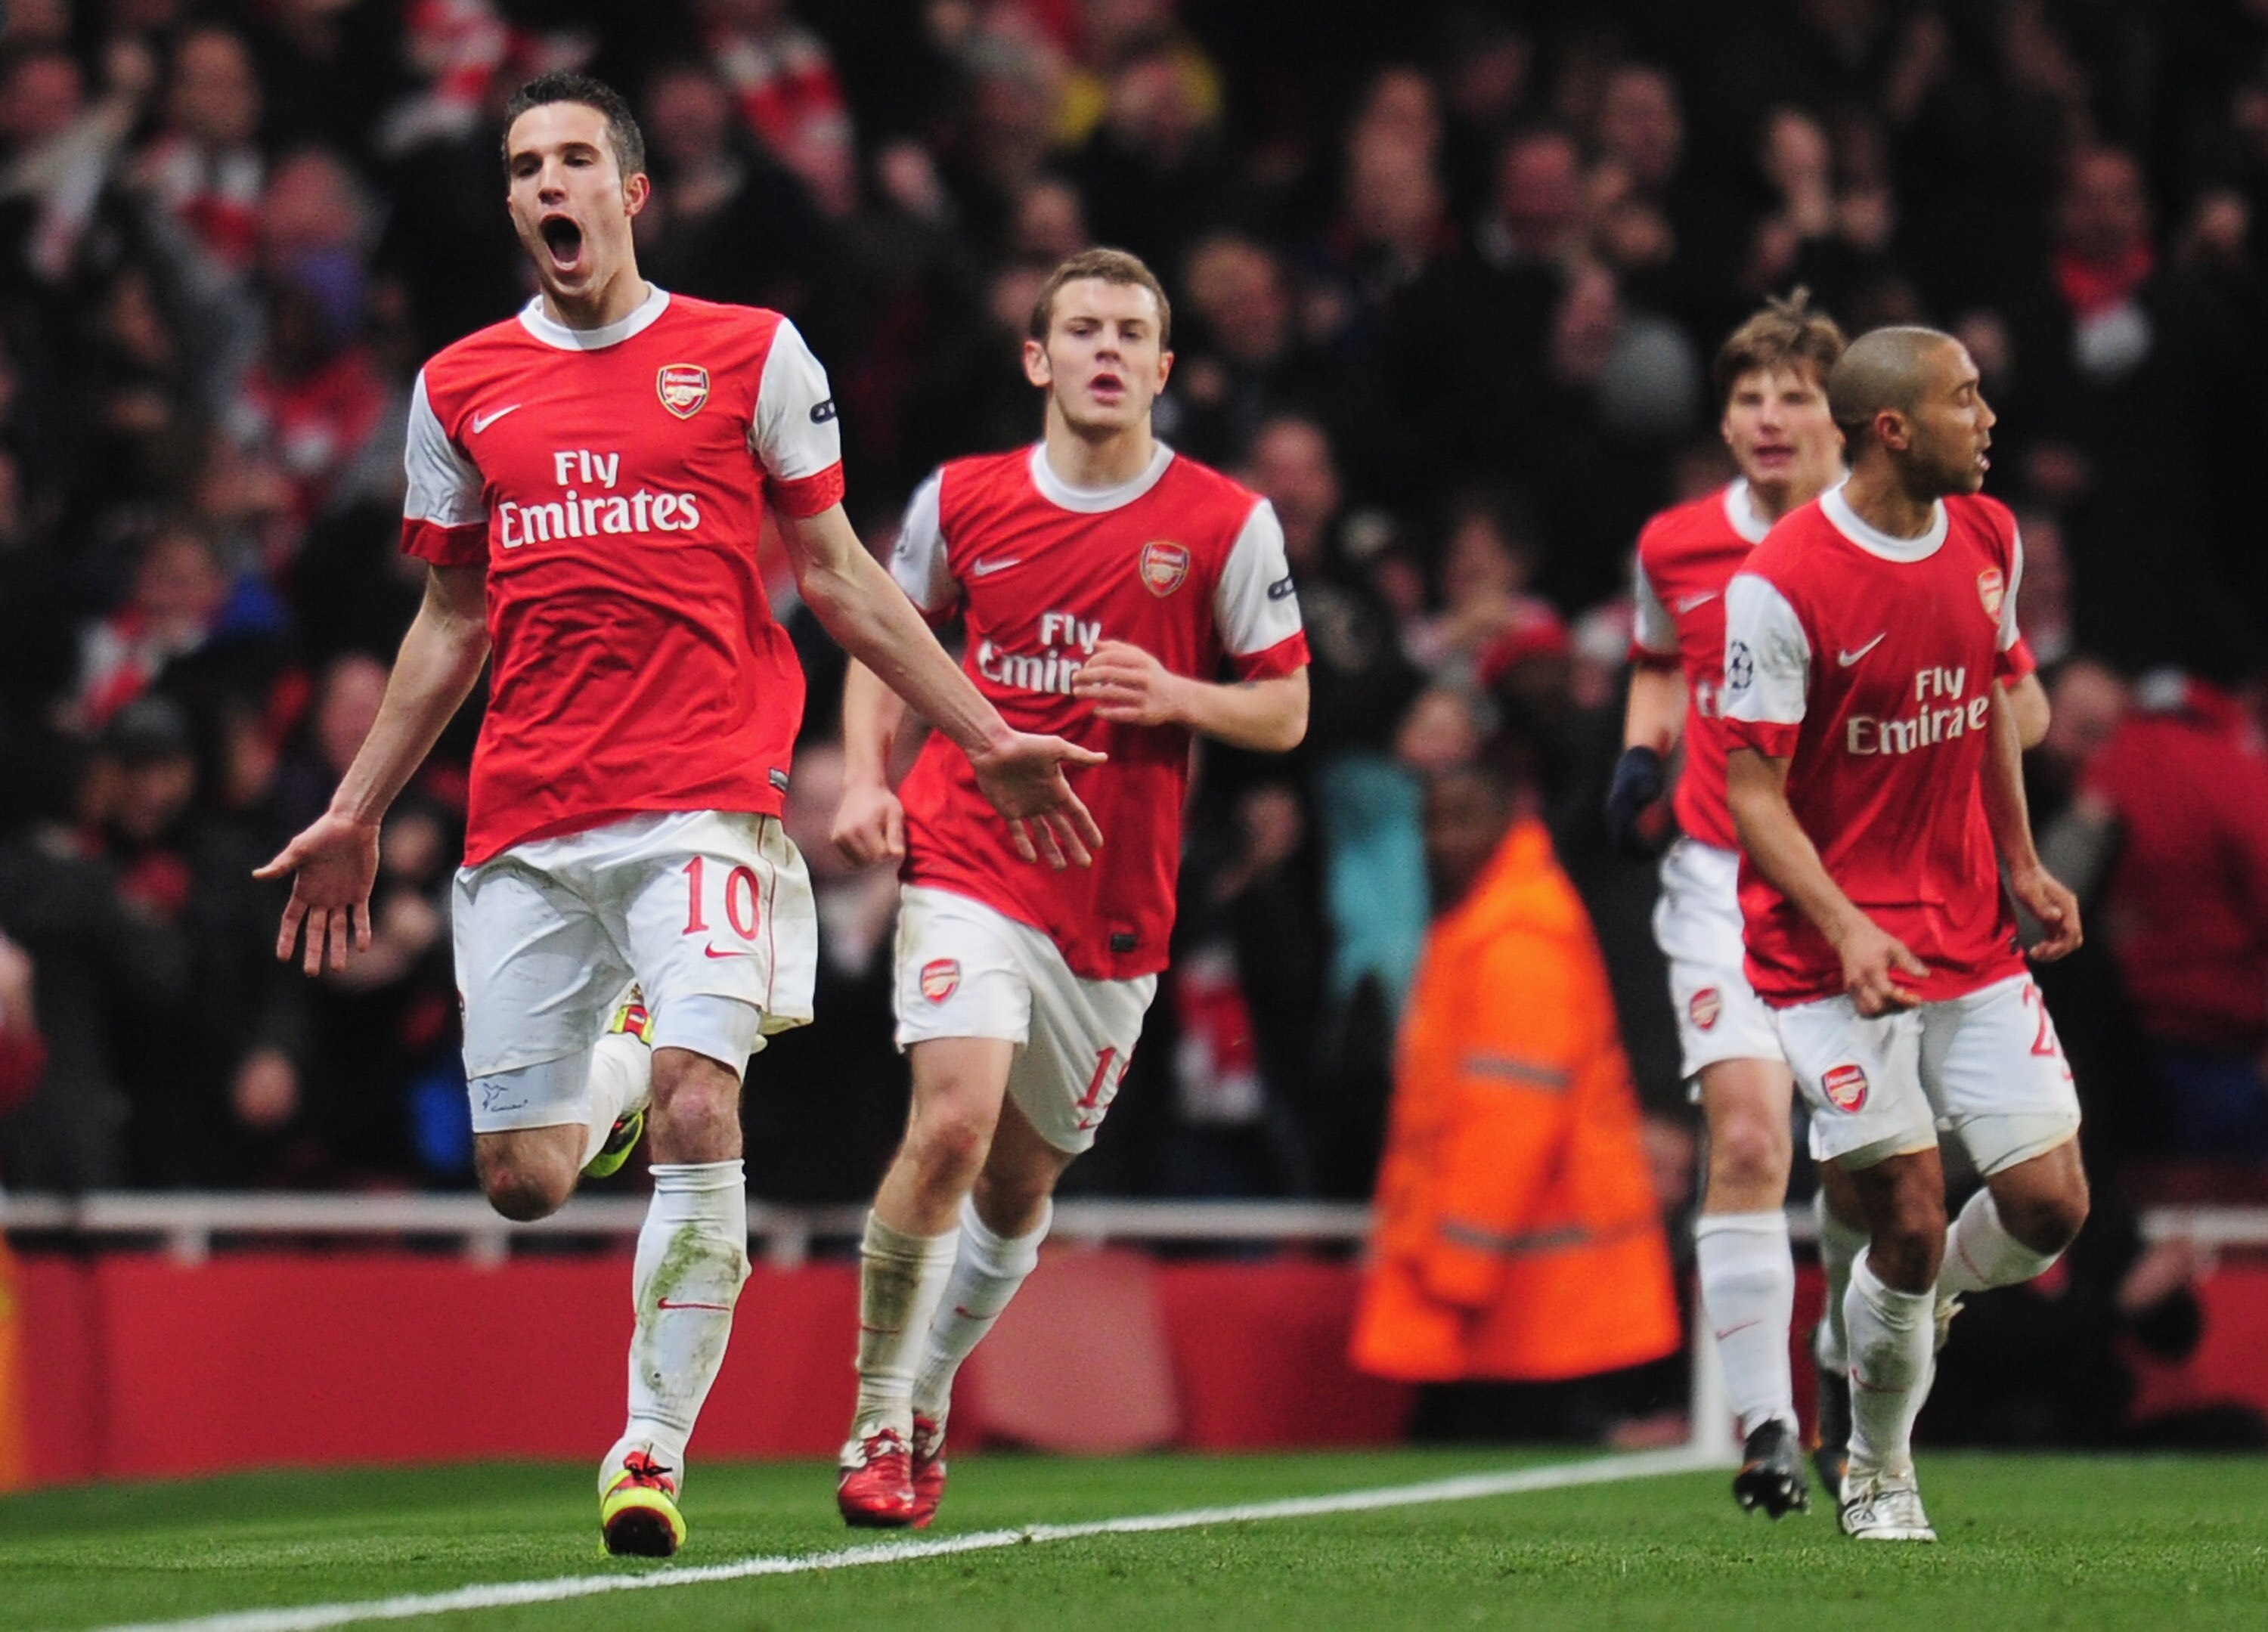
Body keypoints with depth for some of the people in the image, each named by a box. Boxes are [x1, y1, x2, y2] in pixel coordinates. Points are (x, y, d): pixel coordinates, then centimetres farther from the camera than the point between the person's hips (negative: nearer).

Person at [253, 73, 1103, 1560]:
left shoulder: (750, 355, 6)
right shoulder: (461, 389, 13)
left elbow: (836, 572, 11)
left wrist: (983, 738, 7)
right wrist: (356, 813, 20)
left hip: (704, 795, -3)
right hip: (525, 823, 3)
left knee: (697, 1116, -21)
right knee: (522, 1183, 0)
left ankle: (655, 1445, -10)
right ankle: (610, 1088, 37)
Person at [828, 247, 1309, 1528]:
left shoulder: (1228, 524, -1)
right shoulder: (963, 501, 2)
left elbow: (1285, 710, 3)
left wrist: (1173, 697, -16)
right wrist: (867, 780, 2)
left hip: (1116, 907, 2)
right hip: (968, 867, -1)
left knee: (1019, 1185, 11)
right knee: (953, 1122, -22)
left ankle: (927, 1408, 34)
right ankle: (876, 1422, -10)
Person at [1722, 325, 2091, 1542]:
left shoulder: (1989, 540, 5)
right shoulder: (1780, 584, -16)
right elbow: (1753, 792, -13)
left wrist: (2021, 864, 14)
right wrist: (1847, 928, -24)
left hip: (1971, 938, 6)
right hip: (1832, 949, -6)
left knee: (2049, 1204, -2)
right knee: (1910, 1217, -10)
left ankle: (1915, 1306, 30)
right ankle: (1878, 1473, 13)